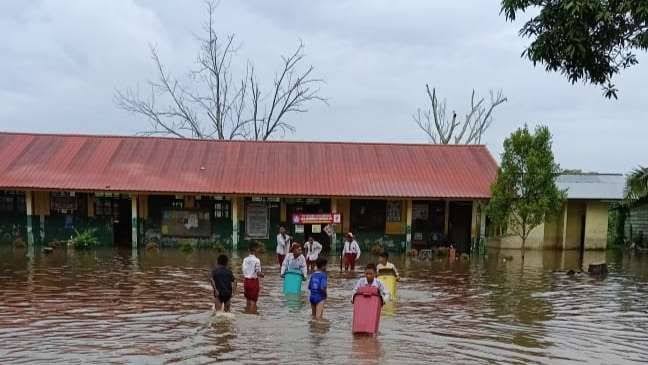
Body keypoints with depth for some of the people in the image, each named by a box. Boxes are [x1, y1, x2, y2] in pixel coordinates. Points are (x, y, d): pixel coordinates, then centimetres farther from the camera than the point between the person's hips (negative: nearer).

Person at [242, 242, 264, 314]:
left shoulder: (245, 260, 2)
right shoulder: (256, 260, -14)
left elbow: (243, 271, 4)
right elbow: (258, 273, -15)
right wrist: (262, 274, 4)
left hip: (246, 280, 5)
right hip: (254, 281, -5)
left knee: (248, 299, 17)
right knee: (253, 301, 2)